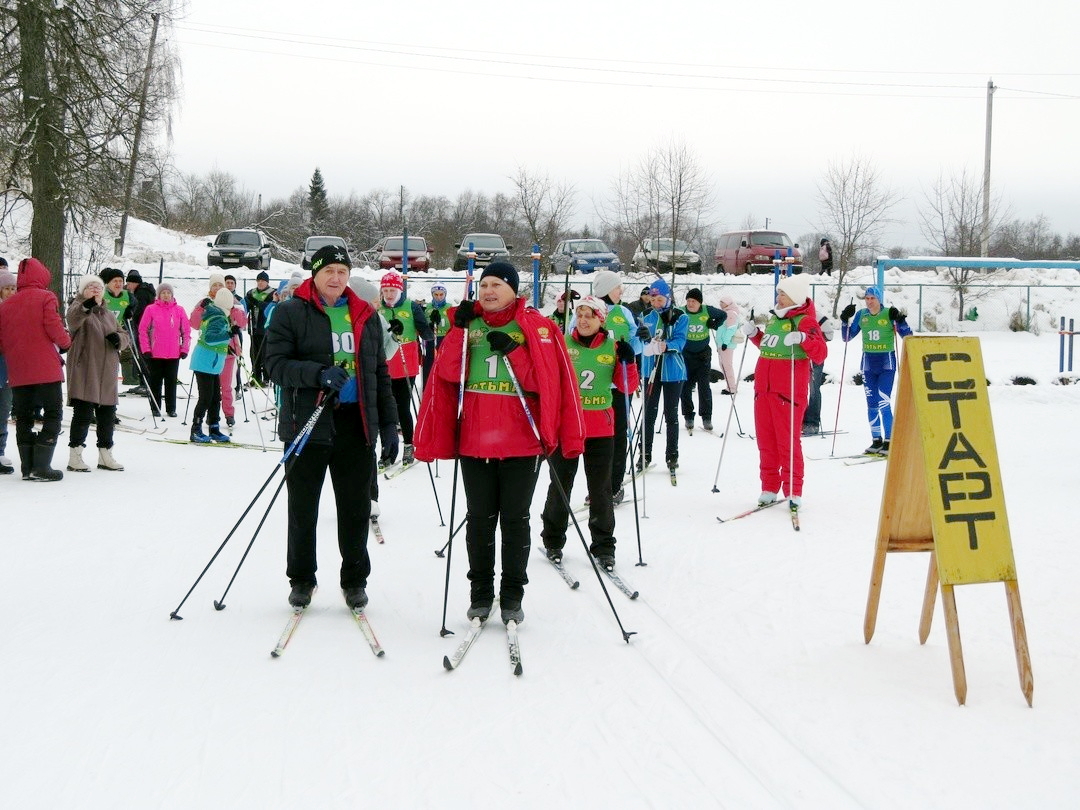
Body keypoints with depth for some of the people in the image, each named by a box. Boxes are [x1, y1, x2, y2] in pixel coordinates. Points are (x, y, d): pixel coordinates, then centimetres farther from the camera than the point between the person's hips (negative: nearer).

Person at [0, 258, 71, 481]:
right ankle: (41, 467, -6)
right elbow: (55, 329, -13)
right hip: (46, 369, -4)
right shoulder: (46, 298, -4)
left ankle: (27, 467, 9)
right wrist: (66, 341, 6)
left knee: (23, 418, 12)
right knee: (53, 414, 3)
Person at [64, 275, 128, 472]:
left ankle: (105, 455, 22)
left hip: (107, 373, 7)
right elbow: (73, 319, -26)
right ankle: (75, 457, -2)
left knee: (107, 415, 11)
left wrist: (118, 338, -4)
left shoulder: (108, 314, 20)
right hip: (84, 371, -7)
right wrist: (87, 305, -48)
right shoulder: (79, 308, -1)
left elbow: (125, 336, 22)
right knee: (83, 413, -8)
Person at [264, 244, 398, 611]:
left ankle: (355, 580, 20)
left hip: (357, 424, 3)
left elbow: (379, 373, 17)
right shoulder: (289, 313, 0)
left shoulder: (366, 317, 13)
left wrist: (389, 423, 11)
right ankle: (302, 580, 21)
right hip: (307, 422, -3)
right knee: (303, 507, 6)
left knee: (355, 507, 7)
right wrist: (320, 374, -24)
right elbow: (277, 364, -9)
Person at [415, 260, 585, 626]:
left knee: (515, 519, 5)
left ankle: (513, 594, 15)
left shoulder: (536, 327, 0)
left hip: (522, 442, -3)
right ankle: (481, 591, 20)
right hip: (474, 442, 3)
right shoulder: (469, 324, 8)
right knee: (479, 519, 9)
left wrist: (512, 351, -16)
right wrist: (459, 331, -10)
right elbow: (449, 374, -2)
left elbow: (549, 380, -8)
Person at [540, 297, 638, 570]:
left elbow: (627, 388, 3)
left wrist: (628, 361, -11)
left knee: (600, 489, 6)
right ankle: (553, 541, 24)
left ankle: (603, 547, 14)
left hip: (600, 430, 1)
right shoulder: (562, 344, -1)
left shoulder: (613, 348, 2)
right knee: (560, 486, 9)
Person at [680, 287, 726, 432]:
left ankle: (706, 418, 5)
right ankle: (688, 417, 13)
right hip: (686, 354, 0)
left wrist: (715, 325, -4)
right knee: (686, 386, 2)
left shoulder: (708, 311, -6)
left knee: (704, 386, -2)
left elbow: (723, 315, 12)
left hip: (703, 354, 0)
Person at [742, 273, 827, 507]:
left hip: (788, 391, -7)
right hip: (763, 389, 8)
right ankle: (769, 488, 18)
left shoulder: (804, 321, -6)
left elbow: (820, 354, -16)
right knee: (766, 440, 10)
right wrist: (754, 334, 15)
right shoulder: (774, 318, 16)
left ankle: (793, 491, 2)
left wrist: (803, 338, -31)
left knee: (788, 441, -4)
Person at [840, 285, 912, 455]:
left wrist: (900, 321, -20)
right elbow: (847, 337, 10)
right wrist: (845, 320, -4)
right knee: (871, 403, 6)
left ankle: (888, 442, -7)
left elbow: (907, 337, -6)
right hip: (868, 363, 4)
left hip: (887, 362, -4)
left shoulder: (889, 314, -6)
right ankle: (876, 440, 15)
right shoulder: (861, 315, 4)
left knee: (884, 402, -12)